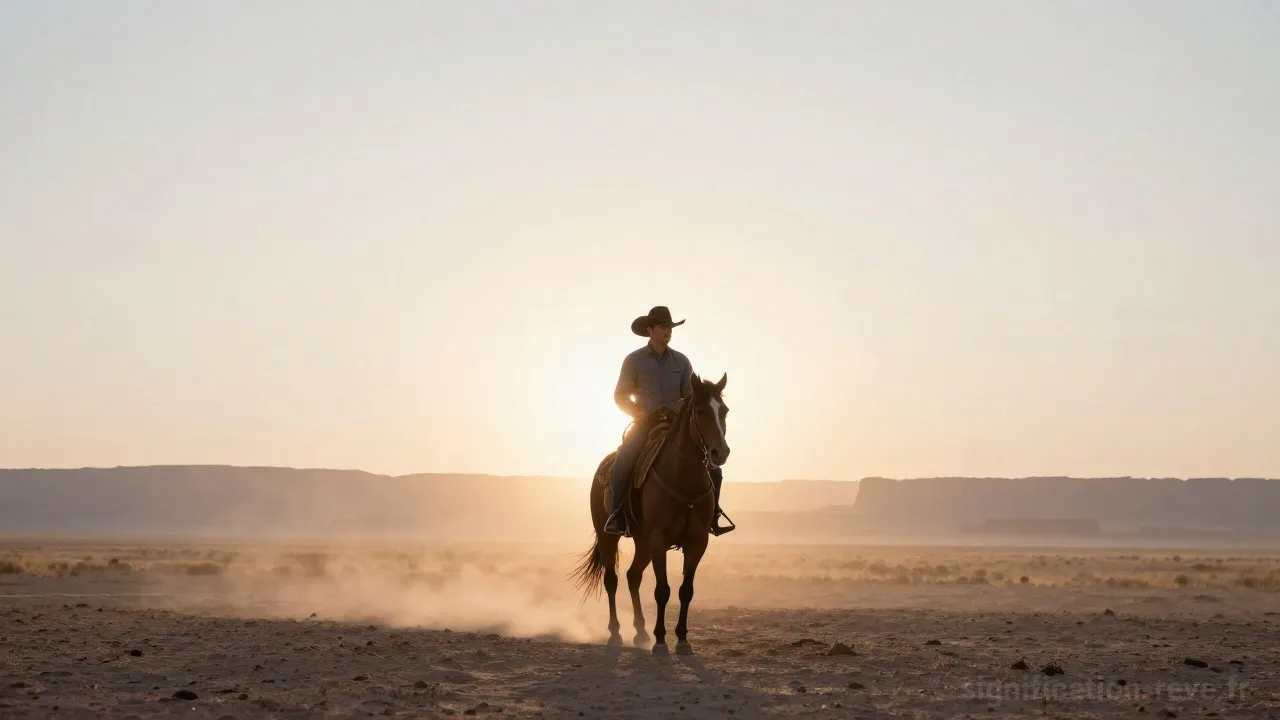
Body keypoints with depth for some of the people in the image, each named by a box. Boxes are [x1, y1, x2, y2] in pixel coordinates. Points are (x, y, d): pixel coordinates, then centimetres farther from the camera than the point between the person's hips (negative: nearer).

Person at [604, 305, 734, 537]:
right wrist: (639, 413, -11)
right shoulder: (634, 360, 2)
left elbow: (690, 394, 12)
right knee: (623, 461, -31)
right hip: (645, 423, -3)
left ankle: (712, 515, 0)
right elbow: (621, 396, 5)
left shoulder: (681, 361, 9)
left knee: (712, 465, -13)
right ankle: (617, 515, -21)